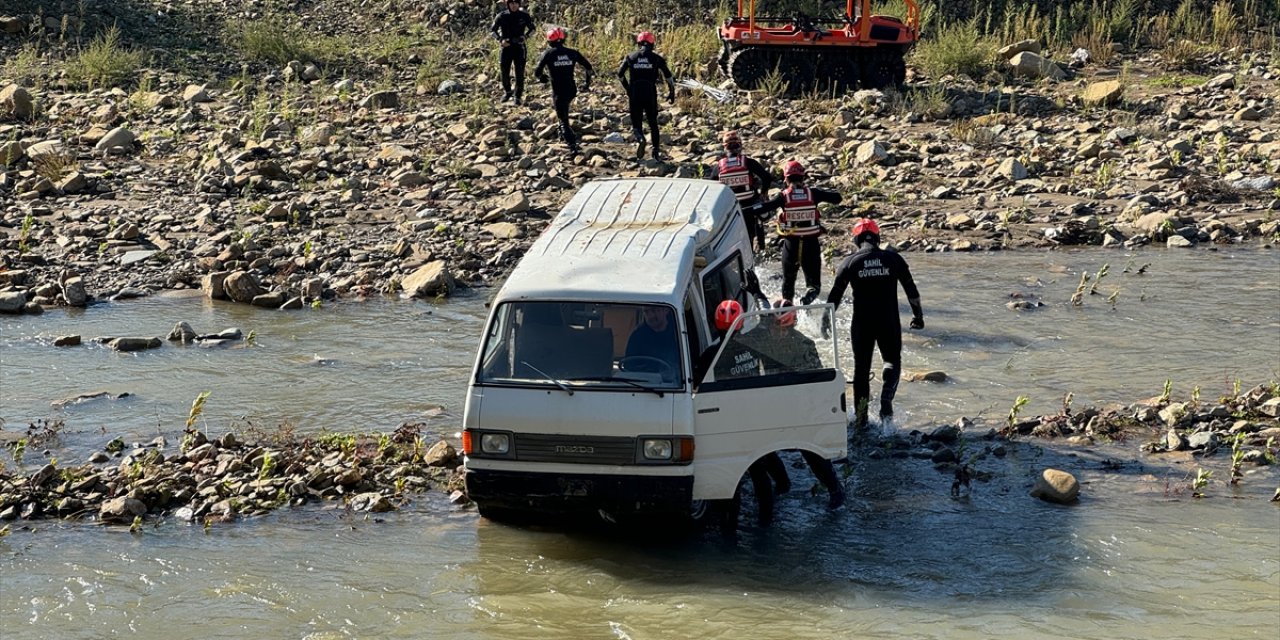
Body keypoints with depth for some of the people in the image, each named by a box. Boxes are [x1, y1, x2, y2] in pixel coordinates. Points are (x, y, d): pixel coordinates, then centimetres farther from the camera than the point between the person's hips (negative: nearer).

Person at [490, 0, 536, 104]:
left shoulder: (524, 16, -3)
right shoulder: (502, 16, -4)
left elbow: (533, 29, 10)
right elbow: (492, 30, 5)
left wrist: (524, 37, -9)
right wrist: (500, 40, -11)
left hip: (519, 47, -1)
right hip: (506, 47, 1)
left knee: (520, 73, -4)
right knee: (505, 72, 7)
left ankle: (517, 96, 5)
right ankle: (507, 92, 30)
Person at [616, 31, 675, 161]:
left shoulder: (630, 56, 7)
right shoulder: (656, 57, 4)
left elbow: (620, 74, 10)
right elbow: (667, 76, 0)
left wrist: (627, 89, 24)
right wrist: (671, 92, 11)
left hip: (634, 93, 0)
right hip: (651, 94, 0)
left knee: (636, 122, 8)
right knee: (653, 123, 16)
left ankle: (639, 138, -25)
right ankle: (655, 152, 13)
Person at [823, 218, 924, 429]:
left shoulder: (850, 262, 0)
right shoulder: (893, 259, 1)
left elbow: (835, 295, 2)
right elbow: (911, 290, 6)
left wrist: (826, 320, 13)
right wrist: (918, 314, 19)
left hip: (861, 324, 0)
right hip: (889, 323, 0)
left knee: (861, 368, 11)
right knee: (892, 362, 16)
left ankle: (861, 418, 11)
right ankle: (886, 399, -11)